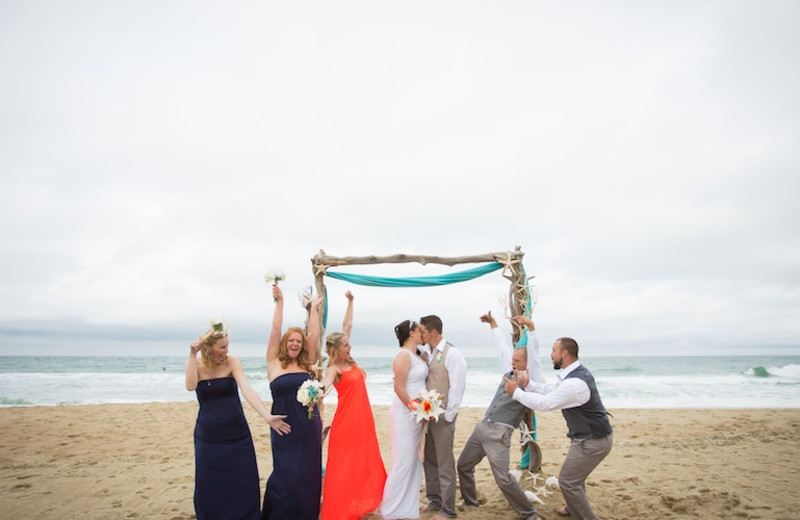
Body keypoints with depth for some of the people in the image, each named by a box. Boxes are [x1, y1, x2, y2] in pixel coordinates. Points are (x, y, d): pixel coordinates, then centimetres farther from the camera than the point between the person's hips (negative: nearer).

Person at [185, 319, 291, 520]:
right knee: (209, 487, 6)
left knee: (243, 484, 1)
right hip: (208, 436, 1)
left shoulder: (231, 362, -7)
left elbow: (247, 390, -20)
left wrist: (267, 417, -31)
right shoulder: (195, 364, -3)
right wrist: (192, 355, -24)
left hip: (236, 434, -1)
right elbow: (190, 386, -23)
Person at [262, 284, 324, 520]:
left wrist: (314, 308, 4)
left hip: (309, 426, 3)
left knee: (307, 474, 10)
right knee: (286, 475, 1)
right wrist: (279, 302, -9)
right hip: (285, 427, -3)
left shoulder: (306, 364, 6)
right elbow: (275, 330, -8)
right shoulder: (274, 363, -1)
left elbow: (314, 335, 1)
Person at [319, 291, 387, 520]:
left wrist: (350, 302, 11)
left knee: (364, 463, 14)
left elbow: (347, 326, 10)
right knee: (344, 467, 0)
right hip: (346, 420, -8)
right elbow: (324, 385, -35)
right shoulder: (334, 369, -13)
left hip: (363, 418, 8)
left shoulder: (349, 361, 6)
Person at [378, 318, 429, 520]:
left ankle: (408, 503, 26)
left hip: (416, 414, 9)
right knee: (403, 462, -3)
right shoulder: (403, 356, -15)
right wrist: (415, 408, -16)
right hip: (405, 414, -9)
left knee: (414, 460, 14)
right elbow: (399, 388, -20)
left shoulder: (417, 356, 12)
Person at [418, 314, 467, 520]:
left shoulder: (452, 354, -13)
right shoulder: (425, 353, 7)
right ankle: (435, 500, 32)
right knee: (429, 460, 16)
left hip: (443, 416, -7)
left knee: (444, 463, 2)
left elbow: (458, 387, -15)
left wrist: (448, 416, -14)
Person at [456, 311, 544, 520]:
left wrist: (531, 328, -33)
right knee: (463, 465, 18)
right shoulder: (509, 371, 11)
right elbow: (502, 346, 20)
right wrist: (493, 322, 27)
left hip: (499, 434, -8)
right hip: (481, 427, 8)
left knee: (503, 478, -11)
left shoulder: (533, 380, -8)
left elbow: (534, 355, -21)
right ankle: (470, 501, 40)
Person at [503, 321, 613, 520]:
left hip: (593, 440, -10)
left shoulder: (575, 383, -29)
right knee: (575, 476, 26)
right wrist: (528, 384, 0)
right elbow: (553, 392, 9)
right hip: (593, 435, 10)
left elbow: (544, 403, -25)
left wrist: (516, 392, -15)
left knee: (568, 481, -1)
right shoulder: (577, 372, 4)